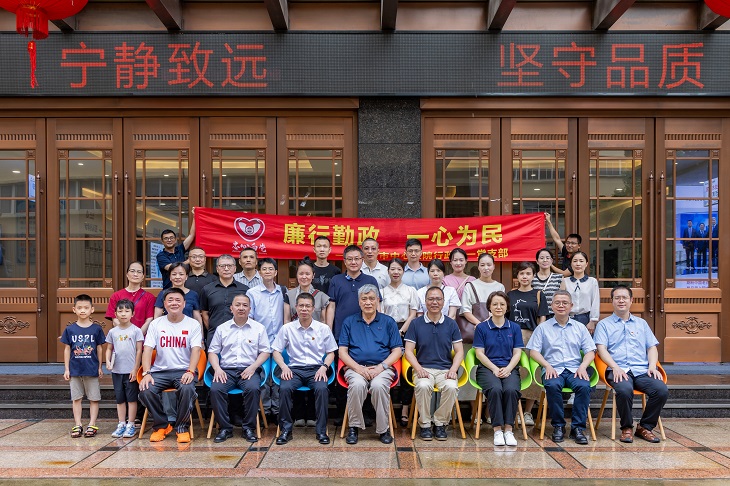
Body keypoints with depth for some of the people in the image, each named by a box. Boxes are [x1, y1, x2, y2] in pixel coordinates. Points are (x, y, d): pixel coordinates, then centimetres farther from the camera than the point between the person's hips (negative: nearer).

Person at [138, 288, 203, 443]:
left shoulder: (193, 324, 3)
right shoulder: (156, 324, 9)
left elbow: (196, 350, -7)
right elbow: (147, 349, 1)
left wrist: (190, 372, -24)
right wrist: (146, 373, -15)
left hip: (183, 370, -2)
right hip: (160, 371, 2)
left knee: (187, 389, -34)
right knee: (145, 391, -26)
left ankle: (182, 427, -8)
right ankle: (161, 425, 0)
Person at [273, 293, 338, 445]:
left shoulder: (323, 328, 8)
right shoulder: (287, 329, 8)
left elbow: (331, 353, 12)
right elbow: (276, 351, 10)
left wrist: (324, 367, -6)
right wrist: (284, 367, -8)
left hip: (316, 369, 0)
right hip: (295, 369, 1)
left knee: (322, 388, -32)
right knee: (284, 388, -31)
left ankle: (321, 430, -19)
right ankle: (286, 429, -16)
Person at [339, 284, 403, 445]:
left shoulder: (388, 322, 13)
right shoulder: (349, 322, 15)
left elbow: (397, 351, 8)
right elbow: (342, 352, 8)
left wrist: (381, 366, -9)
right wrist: (358, 367, -9)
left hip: (382, 368, 0)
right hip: (355, 367, 0)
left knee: (378, 385, -33)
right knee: (357, 385, -33)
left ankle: (383, 429, -15)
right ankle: (354, 427, -14)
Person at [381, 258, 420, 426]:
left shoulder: (411, 291, 9)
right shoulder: (383, 291, 10)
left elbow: (412, 315, 4)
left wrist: (401, 332, -8)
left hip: (406, 331, 0)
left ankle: (405, 410, -2)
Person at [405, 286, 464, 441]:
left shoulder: (451, 324, 10)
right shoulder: (416, 323, 6)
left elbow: (459, 351, 8)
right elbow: (409, 351, 2)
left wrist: (453, 369, -10)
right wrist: (419, 369, -14)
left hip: (445, 369, 1)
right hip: (423, 368, -1)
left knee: (451, 387, -31)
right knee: (423, 386, -34)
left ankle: (440, 423, -8)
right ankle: (425, 424, -12)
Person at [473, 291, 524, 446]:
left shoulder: (514, 327, 13)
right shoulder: (482, 328, 7)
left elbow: (517, 353, 8)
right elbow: (479, 353, 1)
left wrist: (507, 369, -10)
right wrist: (494, 369, -12)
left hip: (509, 368, 2)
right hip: (487, 368, -1)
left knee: (511, 390, -31)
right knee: (495, 389, -33)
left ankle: (508, 430, -21)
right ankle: (497, 429, -24)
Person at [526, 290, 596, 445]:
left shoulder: (580, 327, 20)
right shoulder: (543, 327, 14)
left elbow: (590, 351, 13)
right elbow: (533, 351, 6)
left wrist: (583, 366, -7)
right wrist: (547, 365, -11)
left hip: (574, 369, 1)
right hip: (553, 370, -1)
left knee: (584, 386, -31)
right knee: (552, 385, -35)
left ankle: (578, 427, -20)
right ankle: (558, 425, -18)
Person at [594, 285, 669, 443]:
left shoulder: (641, 323, 26)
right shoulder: (604, 324, 14)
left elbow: (652, 347, 19)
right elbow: (602, 349, 1)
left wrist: (652, 366, -1)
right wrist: (615, 367, -15)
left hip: (642, 370, 4)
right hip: (619, 371, -3)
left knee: (662, 390, -26)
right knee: (625, 390, -36)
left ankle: (645, 427, -4)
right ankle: (626, 428, -11)